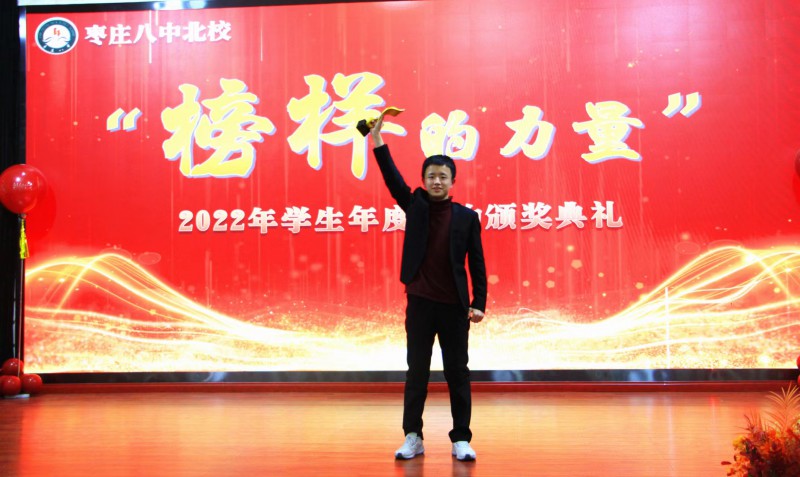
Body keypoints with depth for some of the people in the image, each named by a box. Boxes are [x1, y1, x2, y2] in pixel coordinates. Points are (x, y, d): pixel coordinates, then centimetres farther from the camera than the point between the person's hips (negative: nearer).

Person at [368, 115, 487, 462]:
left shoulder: (466, 217, 3)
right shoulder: (415, 206, 6)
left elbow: (477, 263, 2)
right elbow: (393, 180, -7)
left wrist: (479, 303, -5)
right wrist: (377, 141, -17)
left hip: (455, 306, -1)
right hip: (419, 303, 1)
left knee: (458, 372, 4)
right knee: (416, 372, 6)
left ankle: (461, 439, 13)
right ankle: (413, 437, 15)